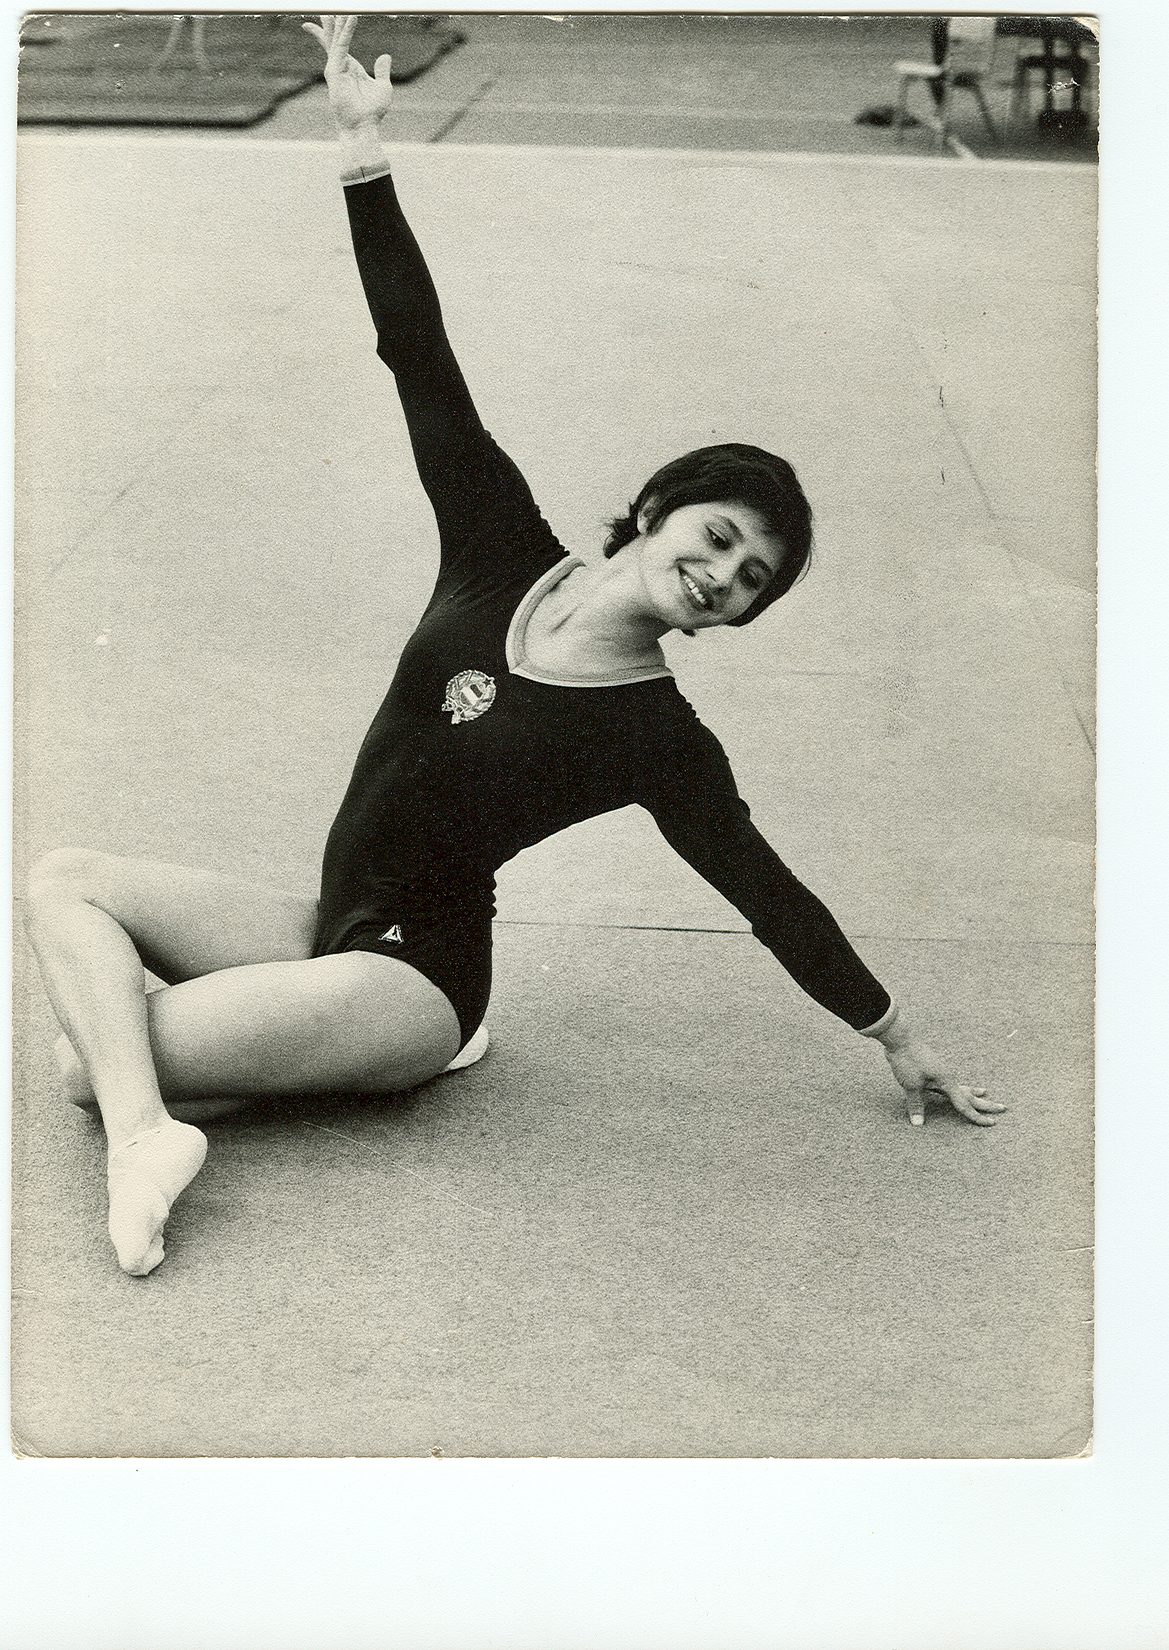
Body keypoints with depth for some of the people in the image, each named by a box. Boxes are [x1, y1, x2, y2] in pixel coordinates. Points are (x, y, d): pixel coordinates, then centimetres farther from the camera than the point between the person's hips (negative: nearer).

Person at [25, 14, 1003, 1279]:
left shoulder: (658, 738, -15)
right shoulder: (504, 550, -5)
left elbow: (769, 894, -7)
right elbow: (421, 358, -9)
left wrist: (899, 1044, 1)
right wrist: (362, 150, -14)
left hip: (414, 975, -6)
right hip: (329, 926, 7)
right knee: (63, 881, -10)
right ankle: (146, 1126, -19)